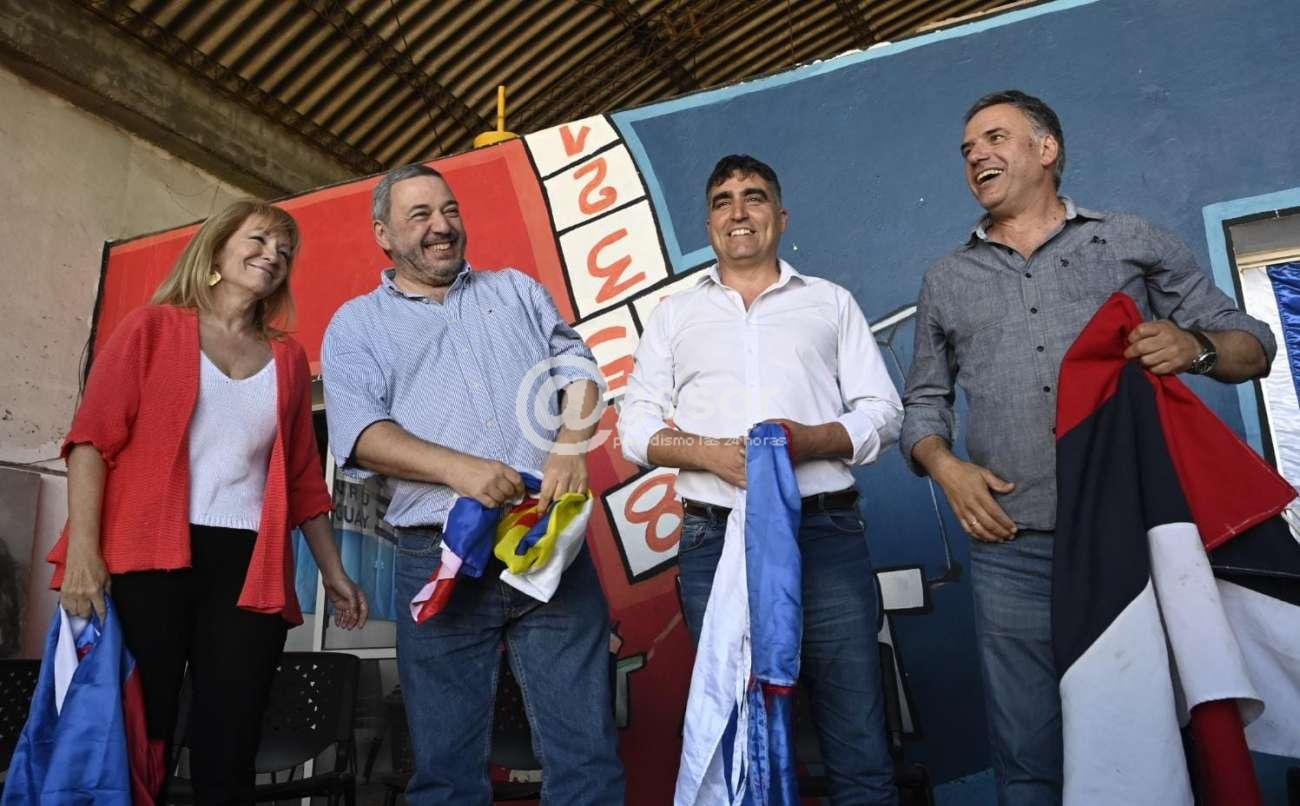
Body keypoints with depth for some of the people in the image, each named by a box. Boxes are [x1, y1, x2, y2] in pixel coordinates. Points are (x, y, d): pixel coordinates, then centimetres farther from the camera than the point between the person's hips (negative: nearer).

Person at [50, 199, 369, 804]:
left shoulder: (288, 358, 17)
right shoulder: (153, 327, 8)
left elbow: (303, 475, 18)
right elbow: (93, 436, -1)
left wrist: (332, 571, 16)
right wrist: (82, 549, -12)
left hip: (250, 567, 3)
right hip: (147, 557, -3)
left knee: (228, 752, 3)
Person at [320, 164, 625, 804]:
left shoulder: (517, 290, 20)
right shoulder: (356, 325, 12)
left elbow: (577, 366, 11)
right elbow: (359, 433, -2)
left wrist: (569, 447, -10)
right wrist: (458, 468, -19)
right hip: (438, 559, -1)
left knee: (585, 751, 2)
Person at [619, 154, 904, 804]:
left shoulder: (831, 302, 15)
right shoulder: (674, 314, 16)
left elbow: (882, 410, 8)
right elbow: (636, 427, 9)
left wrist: (811, 439, -12)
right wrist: (710, 452, -10)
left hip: (826, 535, 0)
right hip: (715, 541, 1)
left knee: (857, 740, 1)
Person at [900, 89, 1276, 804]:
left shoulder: (1133, 242, 11)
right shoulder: (946, 281, 17)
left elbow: (1252, 346, 12)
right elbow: (923, 402, 18)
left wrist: (1196, 347, -11)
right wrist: (944, 465, -2)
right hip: (1012, 550, 1)